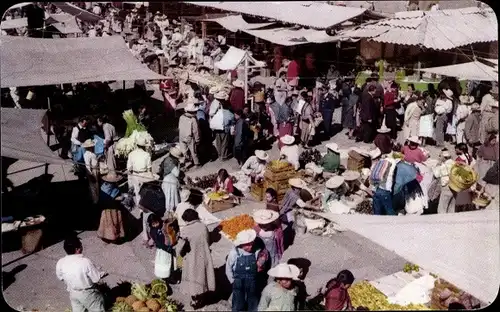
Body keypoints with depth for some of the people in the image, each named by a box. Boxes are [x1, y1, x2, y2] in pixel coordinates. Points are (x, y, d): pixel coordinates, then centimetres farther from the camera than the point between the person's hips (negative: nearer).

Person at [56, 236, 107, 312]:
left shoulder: (60, 263, -16)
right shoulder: (85, 262, -30)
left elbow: (60, 277, 2)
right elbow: (97, 278, -21)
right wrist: (103, 274, 0)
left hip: (72, 293, 5)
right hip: (87, 293, -5)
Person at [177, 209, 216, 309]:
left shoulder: (185, 230, -20)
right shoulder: (203, 227, -9)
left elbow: (180, 248, -19)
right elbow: (208, 243, 3)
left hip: (192, 260, -3)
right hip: (204, 257, 4)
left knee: (193, 280, 16)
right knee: (202, 278, 21)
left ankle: (195, 301, 30)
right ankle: (201, 300, 37)